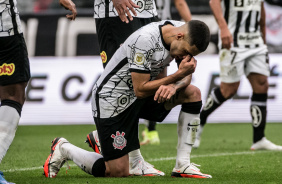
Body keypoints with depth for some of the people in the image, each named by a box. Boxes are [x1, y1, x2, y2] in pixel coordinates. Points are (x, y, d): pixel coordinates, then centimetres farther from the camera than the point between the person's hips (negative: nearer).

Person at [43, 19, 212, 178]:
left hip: (139, 98, 9)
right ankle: (63, 149, 15)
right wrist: (178, 75, -30)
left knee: (193, 93, -7)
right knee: (119, 172, -7)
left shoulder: (183, 30, -6)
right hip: (112, 100, -8)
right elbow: (140, 90, -28)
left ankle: (183, 166, -4)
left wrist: (173, 86, -23)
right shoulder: (145, 40, -32)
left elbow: (186, 76, 1)